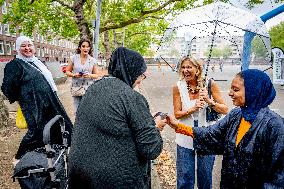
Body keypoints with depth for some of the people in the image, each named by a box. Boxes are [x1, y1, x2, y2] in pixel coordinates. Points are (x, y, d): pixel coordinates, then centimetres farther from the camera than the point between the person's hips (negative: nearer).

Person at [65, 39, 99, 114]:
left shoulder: (92, 60, 6)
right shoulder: (74, 58, 4)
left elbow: (96, 75, 11)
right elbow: (67, 71, 10)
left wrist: (90, 75, -10)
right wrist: (74, 75, -10)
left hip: (89, 89, 0)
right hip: (76, 88, 0)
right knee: (77, 111, 2)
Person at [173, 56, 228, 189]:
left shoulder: (209, 84, -10)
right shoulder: (178, 87, -8)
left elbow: (225, 110, -7)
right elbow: (177, 114, -5)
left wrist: (209, 101, -24)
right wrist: (193, 108, -21)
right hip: (185, 139, 0)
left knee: (205, 176, 17)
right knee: (184, 178, 10)